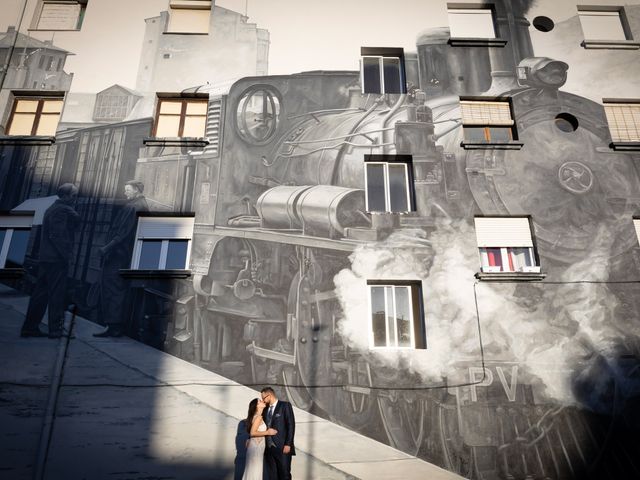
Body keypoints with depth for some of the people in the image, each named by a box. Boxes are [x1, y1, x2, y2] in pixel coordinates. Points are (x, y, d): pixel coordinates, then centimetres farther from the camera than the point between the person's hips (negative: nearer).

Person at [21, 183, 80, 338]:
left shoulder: (52, 209, 19)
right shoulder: (62, 210, -12)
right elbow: (57, 235, -18)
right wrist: (66, 255, -16)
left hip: (45, 258, 9)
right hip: (56, 259, -9)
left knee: (40, 293, 12)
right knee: (57, 294, -4)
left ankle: (30, 327, 17)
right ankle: (56, 329, 1)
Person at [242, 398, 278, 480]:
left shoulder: (257, 417, 12)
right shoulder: (258, 417, -16)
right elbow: (252, 433, -24)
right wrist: (267, 432, -19)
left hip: (257, 446, 9)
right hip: (256, 446, -9)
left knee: (254, 471, 14)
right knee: (254, 471, -2)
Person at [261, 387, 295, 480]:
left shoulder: (285, 405, -4)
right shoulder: (265, 409, 15)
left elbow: (291, 425, -10)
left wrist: (288, 444, -16)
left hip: (283, 448, -6)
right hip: (269, 449, 6)